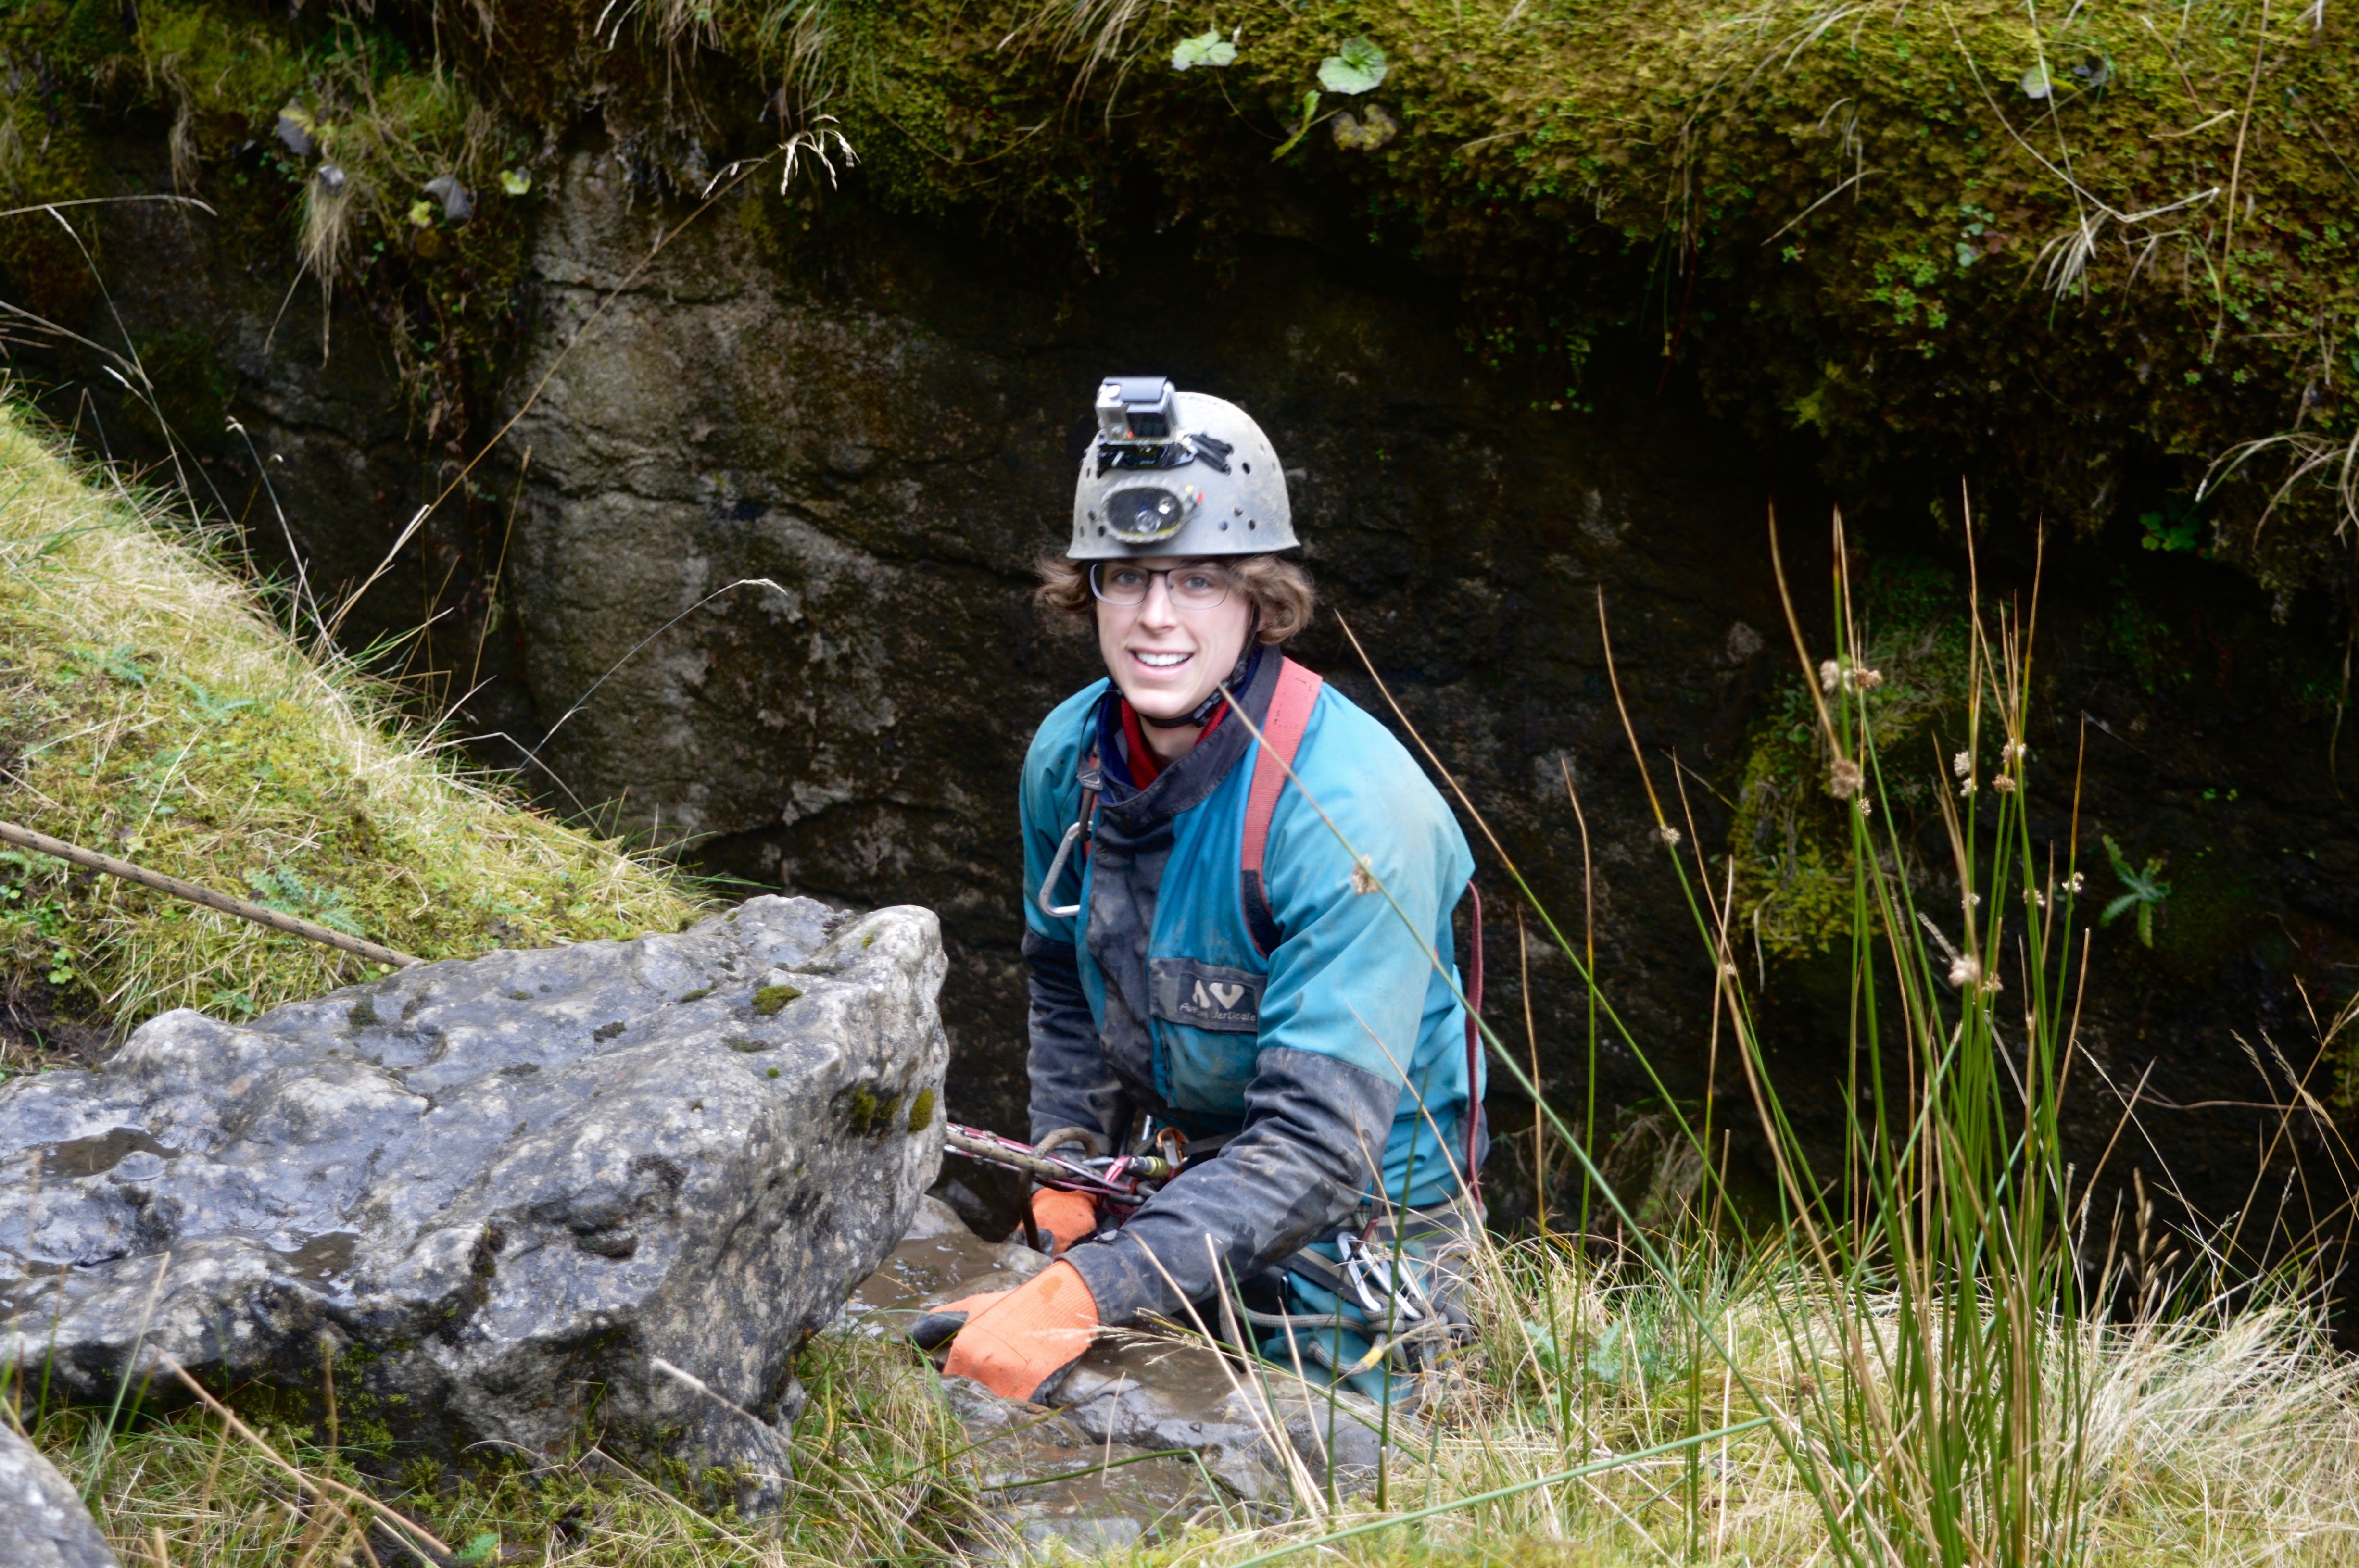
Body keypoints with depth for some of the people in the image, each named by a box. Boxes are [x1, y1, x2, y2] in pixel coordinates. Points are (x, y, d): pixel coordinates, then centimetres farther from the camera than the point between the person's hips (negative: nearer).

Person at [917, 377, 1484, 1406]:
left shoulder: (1350, 807, -30)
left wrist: (1085, 1291, -44)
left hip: (1353, 1217, -6)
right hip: (1196, 1175, 6)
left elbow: (1315, 1144, -35)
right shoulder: (1068, 755, -8)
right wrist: (1064, 1189, 0)